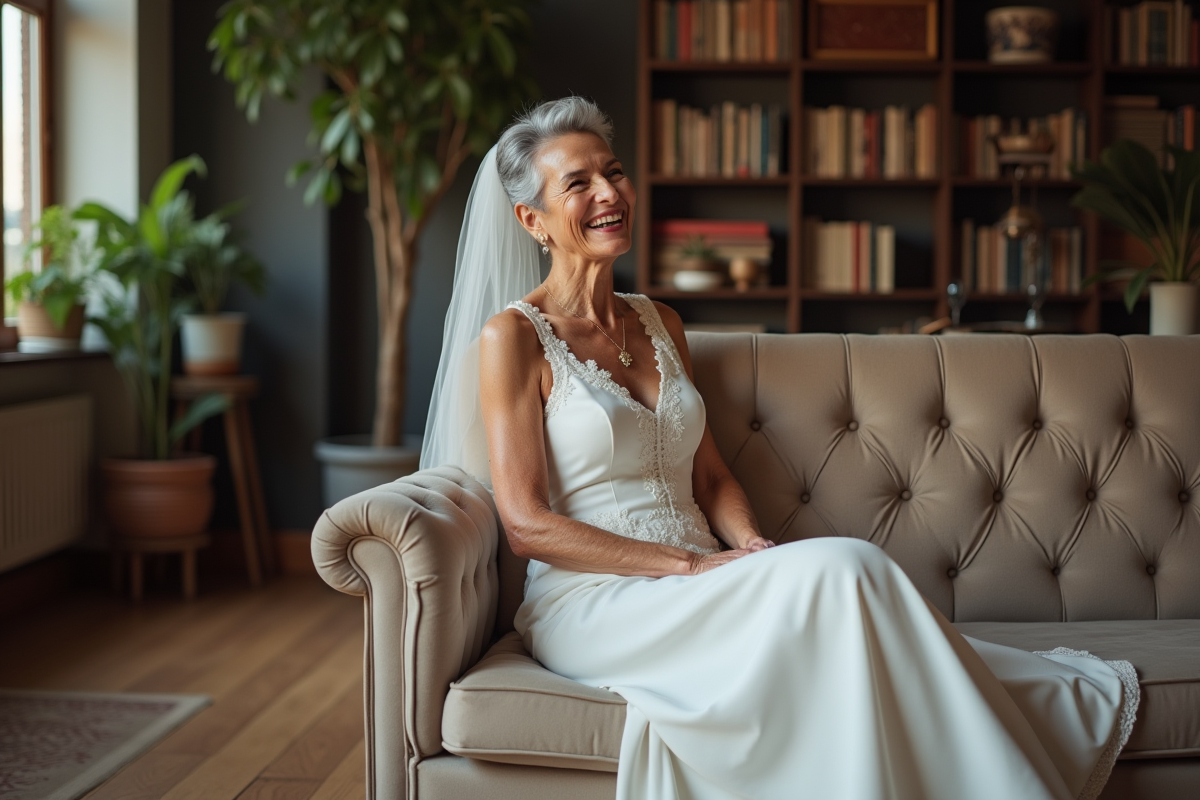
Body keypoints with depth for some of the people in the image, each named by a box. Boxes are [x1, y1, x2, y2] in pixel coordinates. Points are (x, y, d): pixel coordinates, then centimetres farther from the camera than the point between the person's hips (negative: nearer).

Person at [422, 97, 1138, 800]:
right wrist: (693, 566, -17)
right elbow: (528, 525, -11)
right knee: (840, 568, -28)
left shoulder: (660, 323, 16)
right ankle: (1073, 702, -18)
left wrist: (752, 547, -6)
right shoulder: (512, 337, -5)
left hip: (694, 591, 6)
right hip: (589, 605, -6)